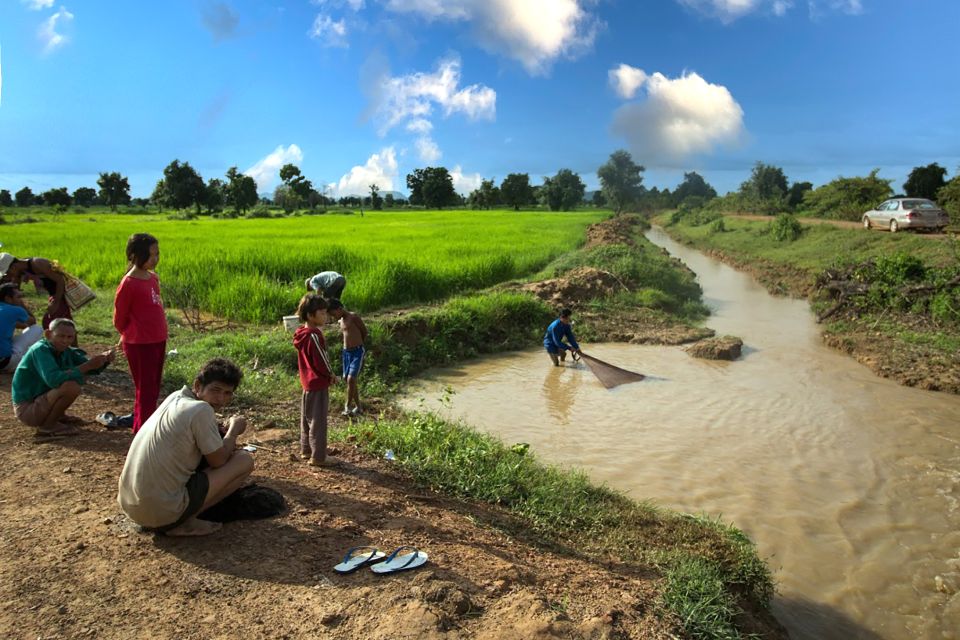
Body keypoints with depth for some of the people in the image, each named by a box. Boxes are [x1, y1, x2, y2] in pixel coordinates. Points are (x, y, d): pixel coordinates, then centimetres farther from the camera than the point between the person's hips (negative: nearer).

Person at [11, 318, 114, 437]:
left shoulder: (65, 351, 1)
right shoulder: (40, 350, -22)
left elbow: (92, 369, 1)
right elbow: (53, 379, -37)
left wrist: (104, 359, -20)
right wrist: (87, 366, -37)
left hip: (41, 398, 8)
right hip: (27, 410, -8)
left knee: (81, 376, 8)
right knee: (71, 387, -30)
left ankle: (59, 416, 12)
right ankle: (48, 426, -10)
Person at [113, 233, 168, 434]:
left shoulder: (153, 278, 8)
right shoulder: (128, 284, -15)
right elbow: (119, 318, -7)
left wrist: (163, 340, 16)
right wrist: (132, 336, 8)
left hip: (158, 342, 8)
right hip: (140, 345, -8)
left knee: (153, 388, 16)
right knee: (145, 390, -1)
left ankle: (139, 425, 29)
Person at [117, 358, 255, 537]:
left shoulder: (175, 397, 9)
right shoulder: (201, 410, -16)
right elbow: (218, 461, -6)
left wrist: (227, 441, 9)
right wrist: (234, 430, 9)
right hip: (162, 511, -9)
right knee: (245, 460, -4)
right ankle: (186, 522, -2)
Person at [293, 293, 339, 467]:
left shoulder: (301, 334, 6)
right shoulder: (314, 336, -23)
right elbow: (321, 361, -21)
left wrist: (327, 374, 9)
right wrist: (331, 375, -4)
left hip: (307, 382, 9)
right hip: (318, 383, -9)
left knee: (307, 418, 18)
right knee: (318, 420, -1)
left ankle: (306, 450, 31)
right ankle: (318, 456, 7)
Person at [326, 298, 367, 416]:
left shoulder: (353, 317, -10)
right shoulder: (340, 322, 13)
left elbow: (365, 331, -2)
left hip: (357, 352, -8)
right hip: (346, 352, 8)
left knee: (351, 379, -16)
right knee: (348, 380, 9)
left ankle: (347, 405, -3)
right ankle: (357, 406, 19)